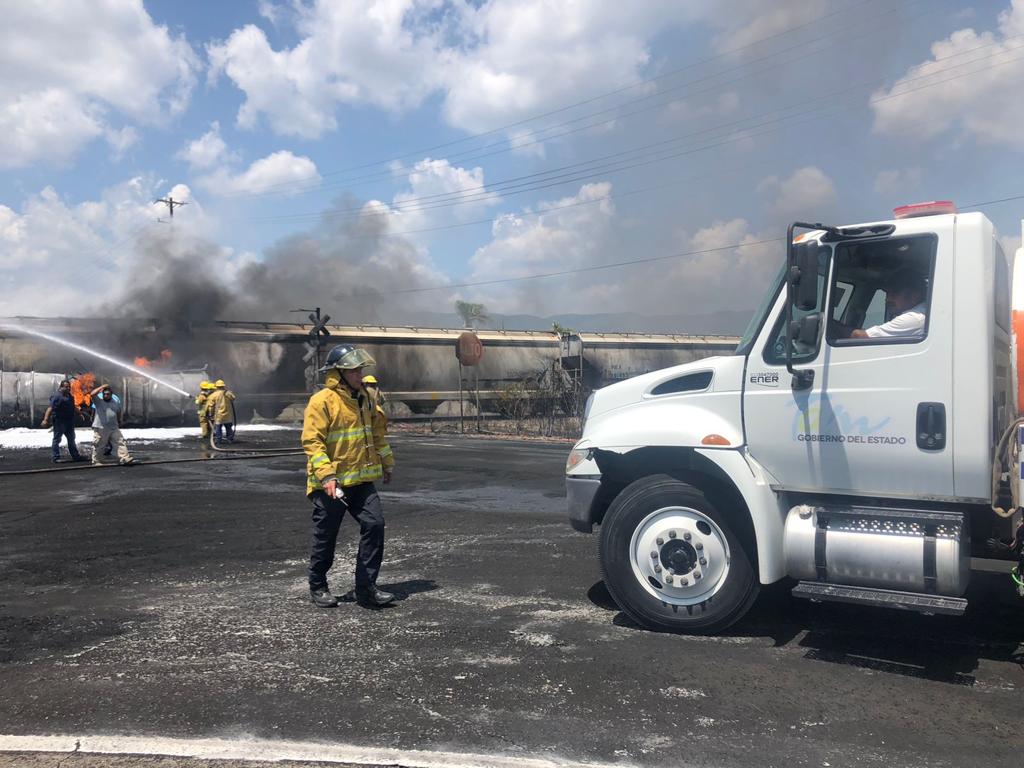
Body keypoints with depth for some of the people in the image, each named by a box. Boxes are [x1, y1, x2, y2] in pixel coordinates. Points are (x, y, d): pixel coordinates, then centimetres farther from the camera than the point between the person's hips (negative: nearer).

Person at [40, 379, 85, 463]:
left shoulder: (70, 396, 13)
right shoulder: (56, 396, -14)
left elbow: (74, 407, 28)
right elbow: (50, 408, -22)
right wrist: (46, 419, -29)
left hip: (69, 421, 9)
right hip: (59, 421, -9)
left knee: (71, 439, 15)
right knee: (57, 439, 1)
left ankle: (75, 456, 23)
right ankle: (56, 458, 5)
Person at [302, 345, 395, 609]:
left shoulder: (363, 398, 11)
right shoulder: (321, 401, -13)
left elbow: (377, 433, 22)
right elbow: (312, 441, -18)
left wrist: (387, 463, 26)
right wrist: (326, 475, -26)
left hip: (362, 480, 6)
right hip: (330, 483, -6)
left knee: (374, 525, -4)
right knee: (325, 536, 7)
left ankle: (366, 587, 5)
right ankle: (318, 587, 26)